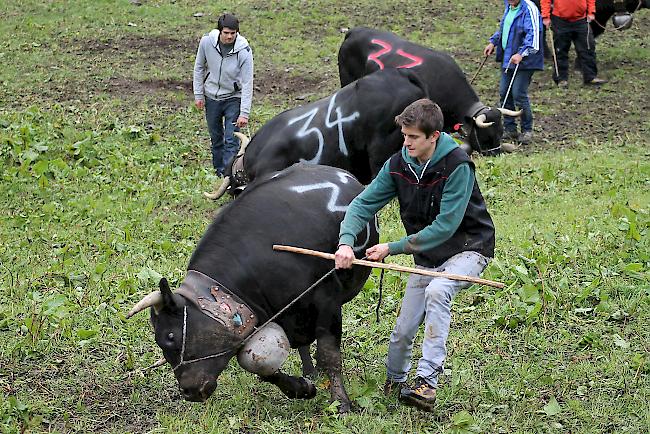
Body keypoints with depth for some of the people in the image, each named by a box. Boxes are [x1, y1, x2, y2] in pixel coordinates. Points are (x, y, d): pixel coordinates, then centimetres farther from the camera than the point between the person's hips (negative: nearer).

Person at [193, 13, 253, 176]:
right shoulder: (207, 42, -15)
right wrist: (198, 95, 1)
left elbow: (247, 84, -20)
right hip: (211, 97, 3)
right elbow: (199, 68, 1)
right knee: (216, 137, 15)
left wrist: (244, 113, -22)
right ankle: (219, 170, 30)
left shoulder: (244, 51, -23)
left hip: (233, 98, -3)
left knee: (231, 140, -9)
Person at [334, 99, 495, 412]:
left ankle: (427, 381, -36)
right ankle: (394, 381, 35)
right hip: (427, 255, 6)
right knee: (403, 330, 3)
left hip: (468, 248, -6)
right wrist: (346, 242, -25)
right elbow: (363, 204, -6)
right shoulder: (398, 165, -7)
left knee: (436, 291, -35)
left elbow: (444, 226, -28)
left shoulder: (457, 166, -25)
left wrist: (392, 249, -26)